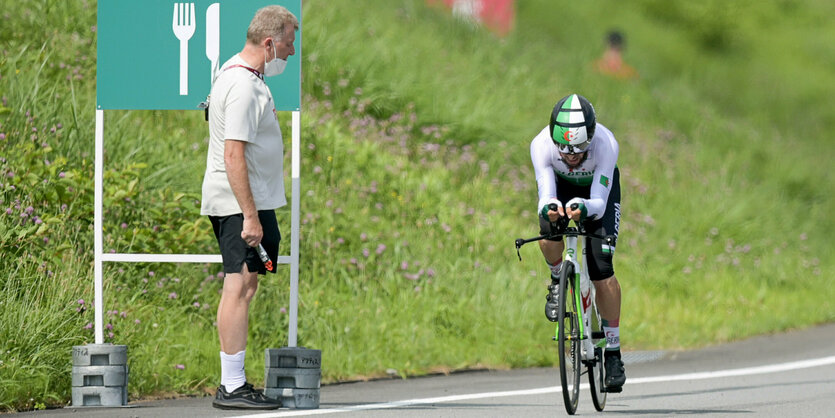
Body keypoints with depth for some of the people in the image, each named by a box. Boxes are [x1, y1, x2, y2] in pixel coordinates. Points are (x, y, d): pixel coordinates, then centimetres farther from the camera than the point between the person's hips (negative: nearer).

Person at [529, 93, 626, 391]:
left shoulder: (605, 145, -38)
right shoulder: (542, 145, -35)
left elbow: (599, 203, -38)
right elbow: (545, 196, -37)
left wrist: (583, 208, -61)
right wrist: (549, 208, -60)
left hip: (597, 190, -1)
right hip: (560, 186, 1)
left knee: (601, 269, -14)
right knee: (548, 230, -32)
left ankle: (613, 354, -3)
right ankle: (558, 281, 2)